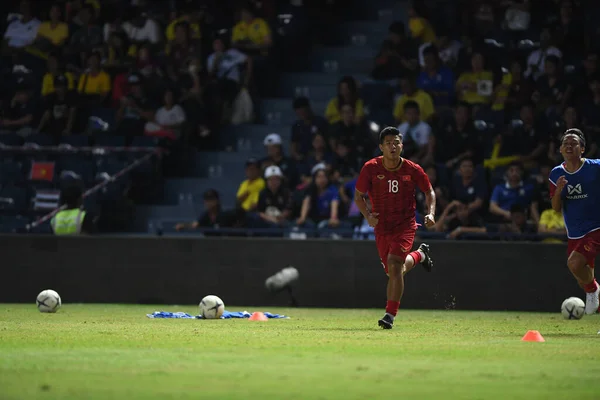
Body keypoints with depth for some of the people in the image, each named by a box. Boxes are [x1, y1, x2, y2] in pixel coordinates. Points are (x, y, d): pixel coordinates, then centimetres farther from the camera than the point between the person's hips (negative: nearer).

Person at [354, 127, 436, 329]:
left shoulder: (413, 170, -7)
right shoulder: (371, 168, -7)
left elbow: (429, 191, 9)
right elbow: (359, 195, 4)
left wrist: (431, 214, -7)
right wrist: (368, 215, -12)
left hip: (405, 224, -3)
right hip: (382, 227, 3)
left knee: (394, 265, -21)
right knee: (393, 271, 12)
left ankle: (390, 314, -16)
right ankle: (419, 255, 46)